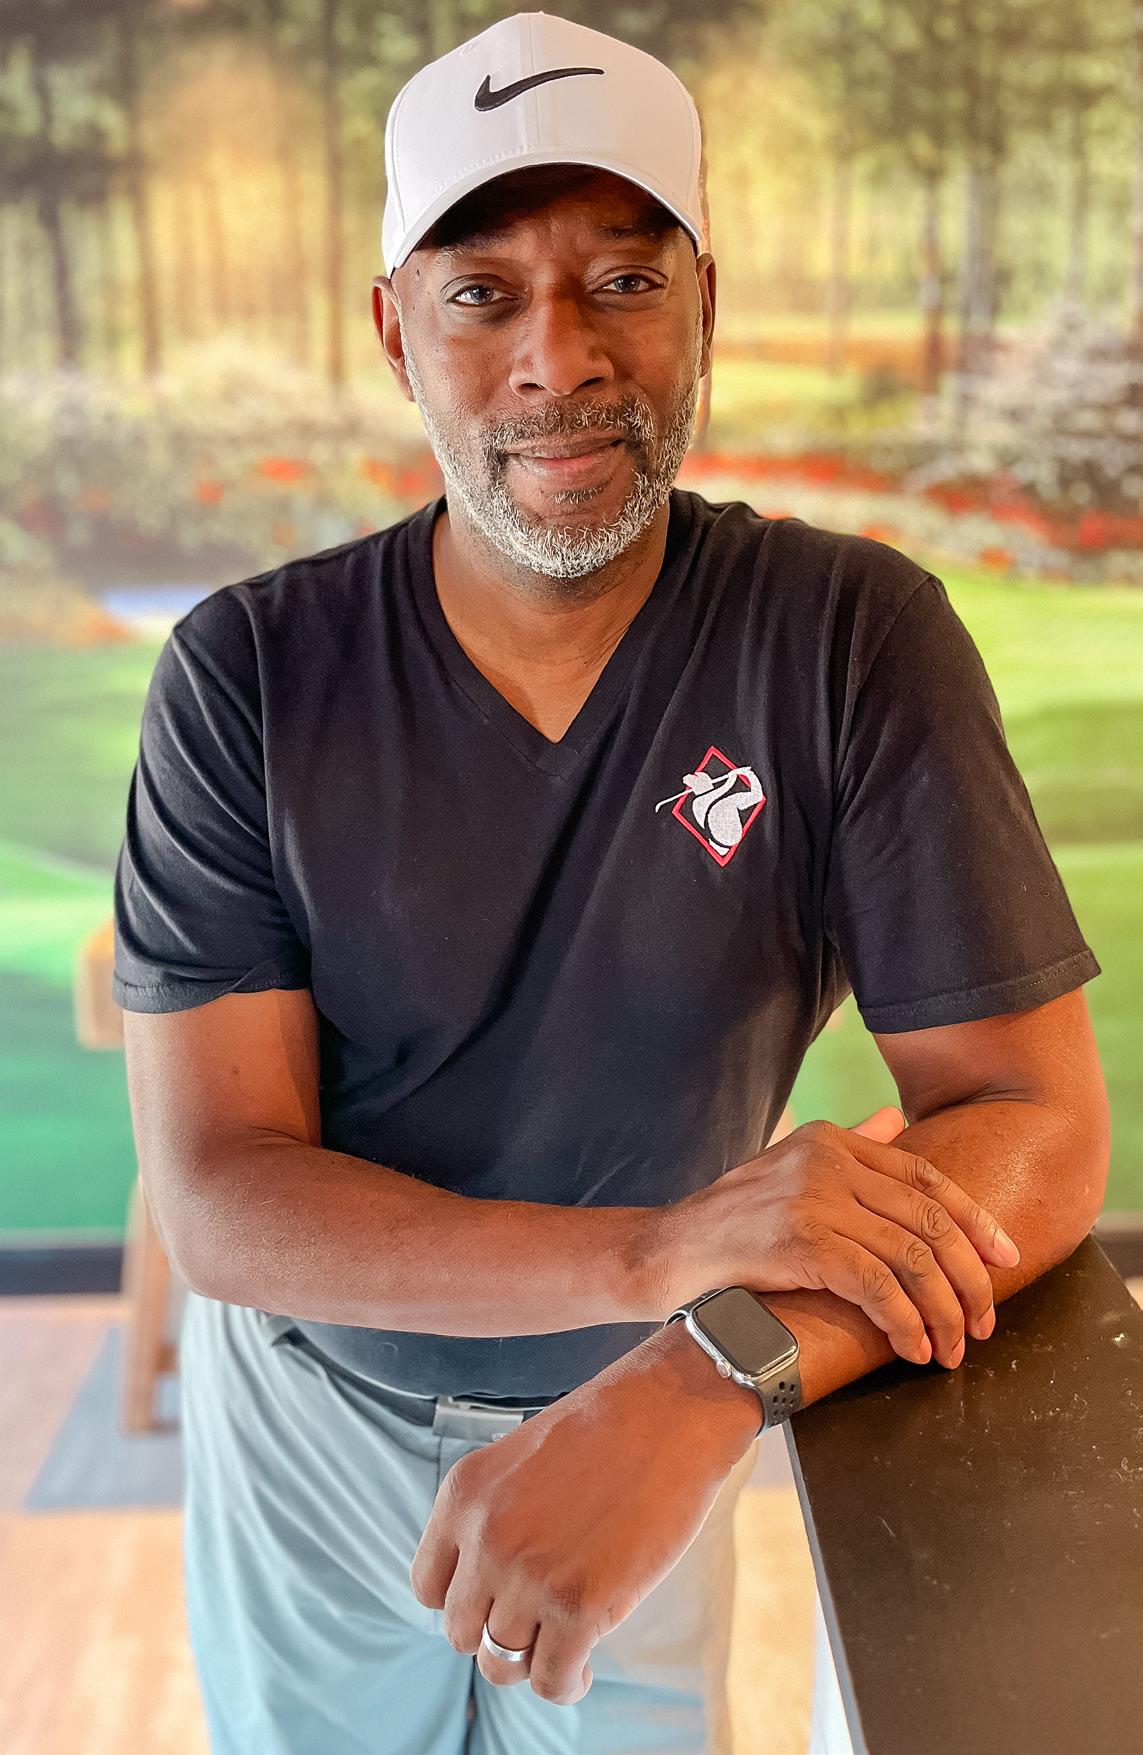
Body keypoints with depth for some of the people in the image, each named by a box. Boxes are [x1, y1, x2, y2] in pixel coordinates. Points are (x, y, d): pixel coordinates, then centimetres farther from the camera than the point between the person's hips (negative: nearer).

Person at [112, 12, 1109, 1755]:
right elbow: (218, 1197, -22)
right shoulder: (249, 675, -19)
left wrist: (708, 1375, -39)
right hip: (308, 1405, 1)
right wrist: (662, 1249, -37)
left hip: (639, 1422, 0)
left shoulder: (857, 640, -19)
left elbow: (1036, 1120, -21)